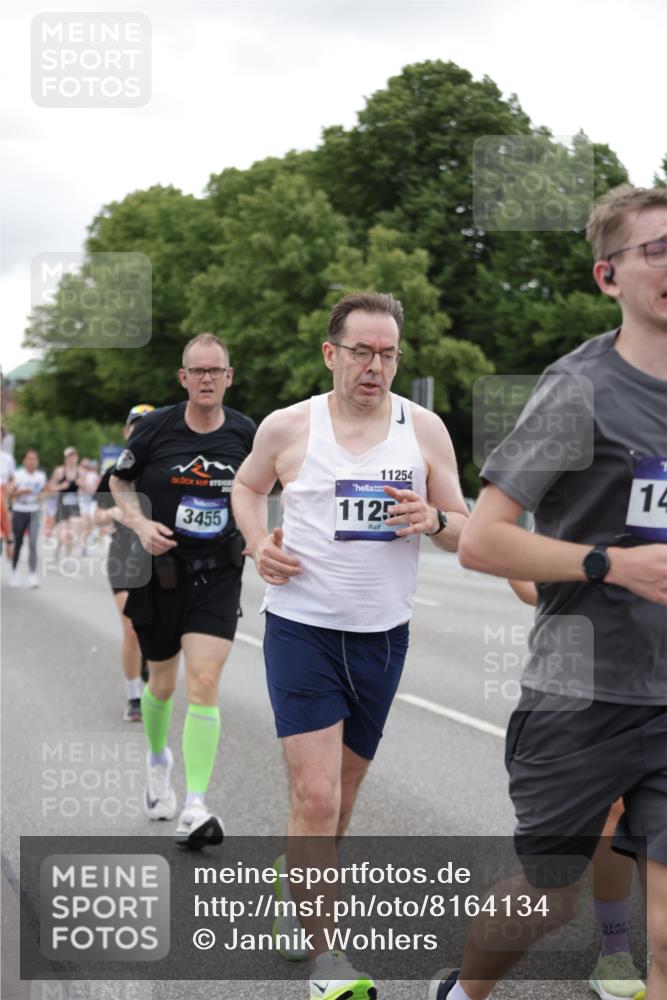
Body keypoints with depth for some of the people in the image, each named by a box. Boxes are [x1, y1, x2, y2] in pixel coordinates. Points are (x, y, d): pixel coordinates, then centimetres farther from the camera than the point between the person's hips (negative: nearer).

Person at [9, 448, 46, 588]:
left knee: (33, 543, -13)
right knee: (18, 543, 9)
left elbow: (44, 491, 17)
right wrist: (21, 492, -24)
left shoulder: (41, 475, 1)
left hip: (34, 513, 1)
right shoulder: (18, 475, -8)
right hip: (19, 512, -1)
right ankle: (14, 571, 28)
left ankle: (32, 575, -13)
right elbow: (10, 495, -6)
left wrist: (41, 495, -5)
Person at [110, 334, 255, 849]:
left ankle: (195, 810, -14)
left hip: (218, 576, 0)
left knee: (204, 683, -14)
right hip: (160, 571, 0)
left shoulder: (246, 433, -3)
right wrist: (141, 523, -11)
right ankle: (158, 759, 48)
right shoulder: (156, 427, -7)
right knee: (163, 681, 15)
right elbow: (120, 481, 6)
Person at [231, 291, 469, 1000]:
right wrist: (259, 544, -3)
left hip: (382, 634, 3)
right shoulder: (287, 428, -4)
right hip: (301, 627, -3)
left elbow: (463, 531, 5)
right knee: (317, 795, -12)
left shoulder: (424, 429, 0)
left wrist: (432, 520, -18)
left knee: (341, 790, 15)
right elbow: (246, 487, 16)